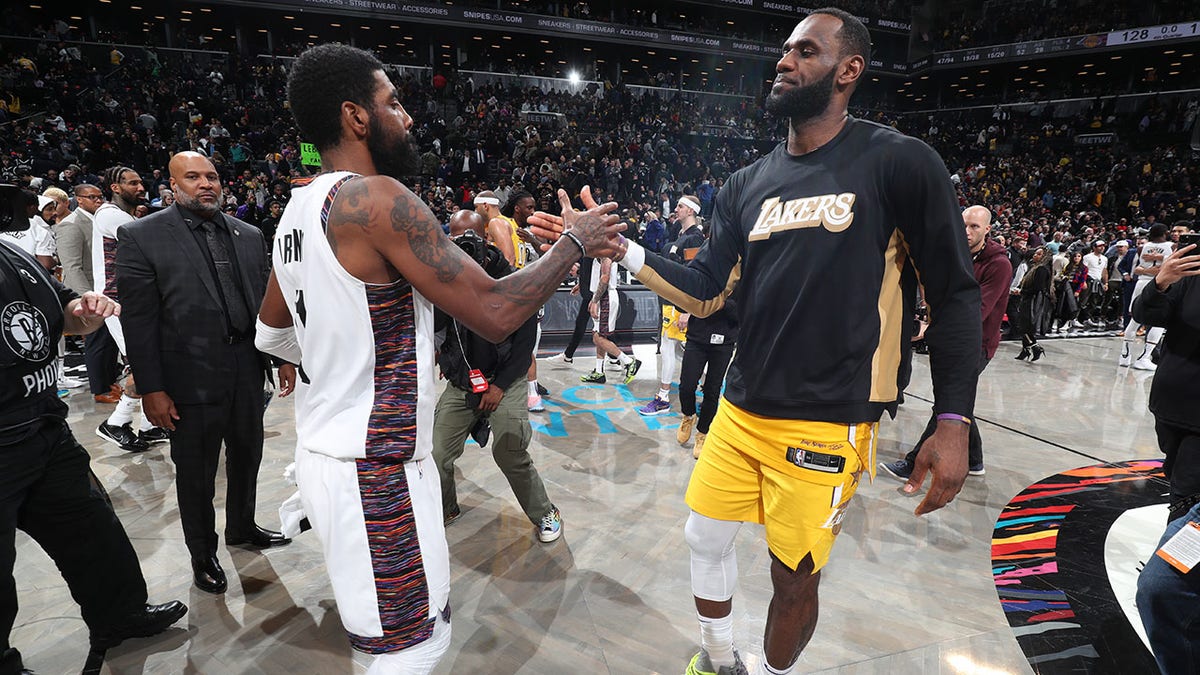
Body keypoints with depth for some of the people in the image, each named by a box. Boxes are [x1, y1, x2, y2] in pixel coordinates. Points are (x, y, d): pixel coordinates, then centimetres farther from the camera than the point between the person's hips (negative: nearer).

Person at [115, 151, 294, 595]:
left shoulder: (248, 235, 7)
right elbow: (138, 320, -10)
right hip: (192, 375, -4)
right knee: (195, 472, 11)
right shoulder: (141, 237, -6)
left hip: (248, 369, 5)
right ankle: (202, 554, 32)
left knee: (247, 455, 19)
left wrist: (285, 356, 6)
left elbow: (267, 301, 10)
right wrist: (151, 389, -12)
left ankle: (242, 527, 43)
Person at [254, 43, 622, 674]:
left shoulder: (298, 209, 8)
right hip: (376, 469, -9)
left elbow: (271, 332, 20)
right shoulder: (376, 197, -21)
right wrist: (574, 242, -10)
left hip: (324, 448, 10)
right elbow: (494, 313, -23)